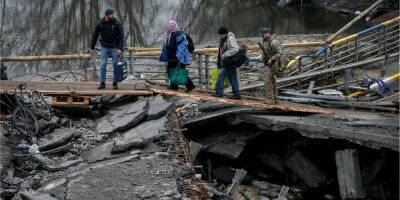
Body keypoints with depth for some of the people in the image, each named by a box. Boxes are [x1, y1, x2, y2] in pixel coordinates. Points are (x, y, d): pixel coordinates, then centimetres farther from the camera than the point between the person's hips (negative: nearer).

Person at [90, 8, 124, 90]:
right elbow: (95, 36, 5)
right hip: (104, 47, 1)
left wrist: (120, 48, -19)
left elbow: (121, 36, -12)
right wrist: (92, 47, 7)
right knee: (103, 65, -2)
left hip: (114, 47, -1)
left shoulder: (117, 23, -11)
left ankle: (115, 83, 11)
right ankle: (102, 83, 6)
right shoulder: (100, 24, -6)